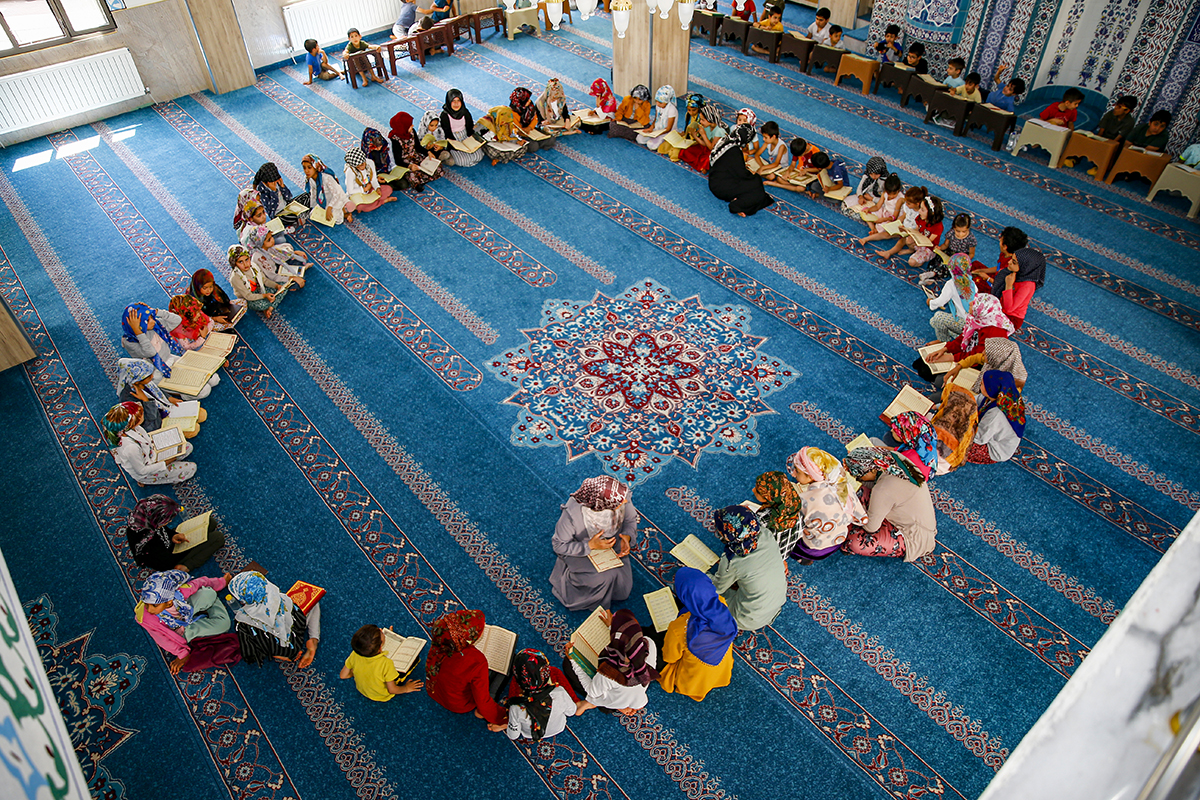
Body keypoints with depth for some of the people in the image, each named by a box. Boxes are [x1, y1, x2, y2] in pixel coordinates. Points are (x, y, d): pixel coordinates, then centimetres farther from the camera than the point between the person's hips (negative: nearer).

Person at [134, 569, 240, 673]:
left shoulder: (181, 591, -36)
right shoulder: (143, 617, -37)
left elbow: (200, 582, -14)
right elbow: (164, 638, -23)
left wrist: (221, 582, 4)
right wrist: (183, 654, -18)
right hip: (176, 631, -2)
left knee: (209, 594, -32)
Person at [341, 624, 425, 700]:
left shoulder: (354, 655, -28)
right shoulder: (386, 663, -40)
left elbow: (343, 675, -10)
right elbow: (392, 690, -26)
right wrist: (406, 688, -6)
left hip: (362, 690, 4)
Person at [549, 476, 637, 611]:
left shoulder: (622, 495, -29)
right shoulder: (572, 513, -39)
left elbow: (630, 520, -6)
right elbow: (560, 546, -23)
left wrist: (627, 536, -26)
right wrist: (590, 546, -34)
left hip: (612, 543, 3)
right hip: (580, 548, -3)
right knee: (605, 577, -26)